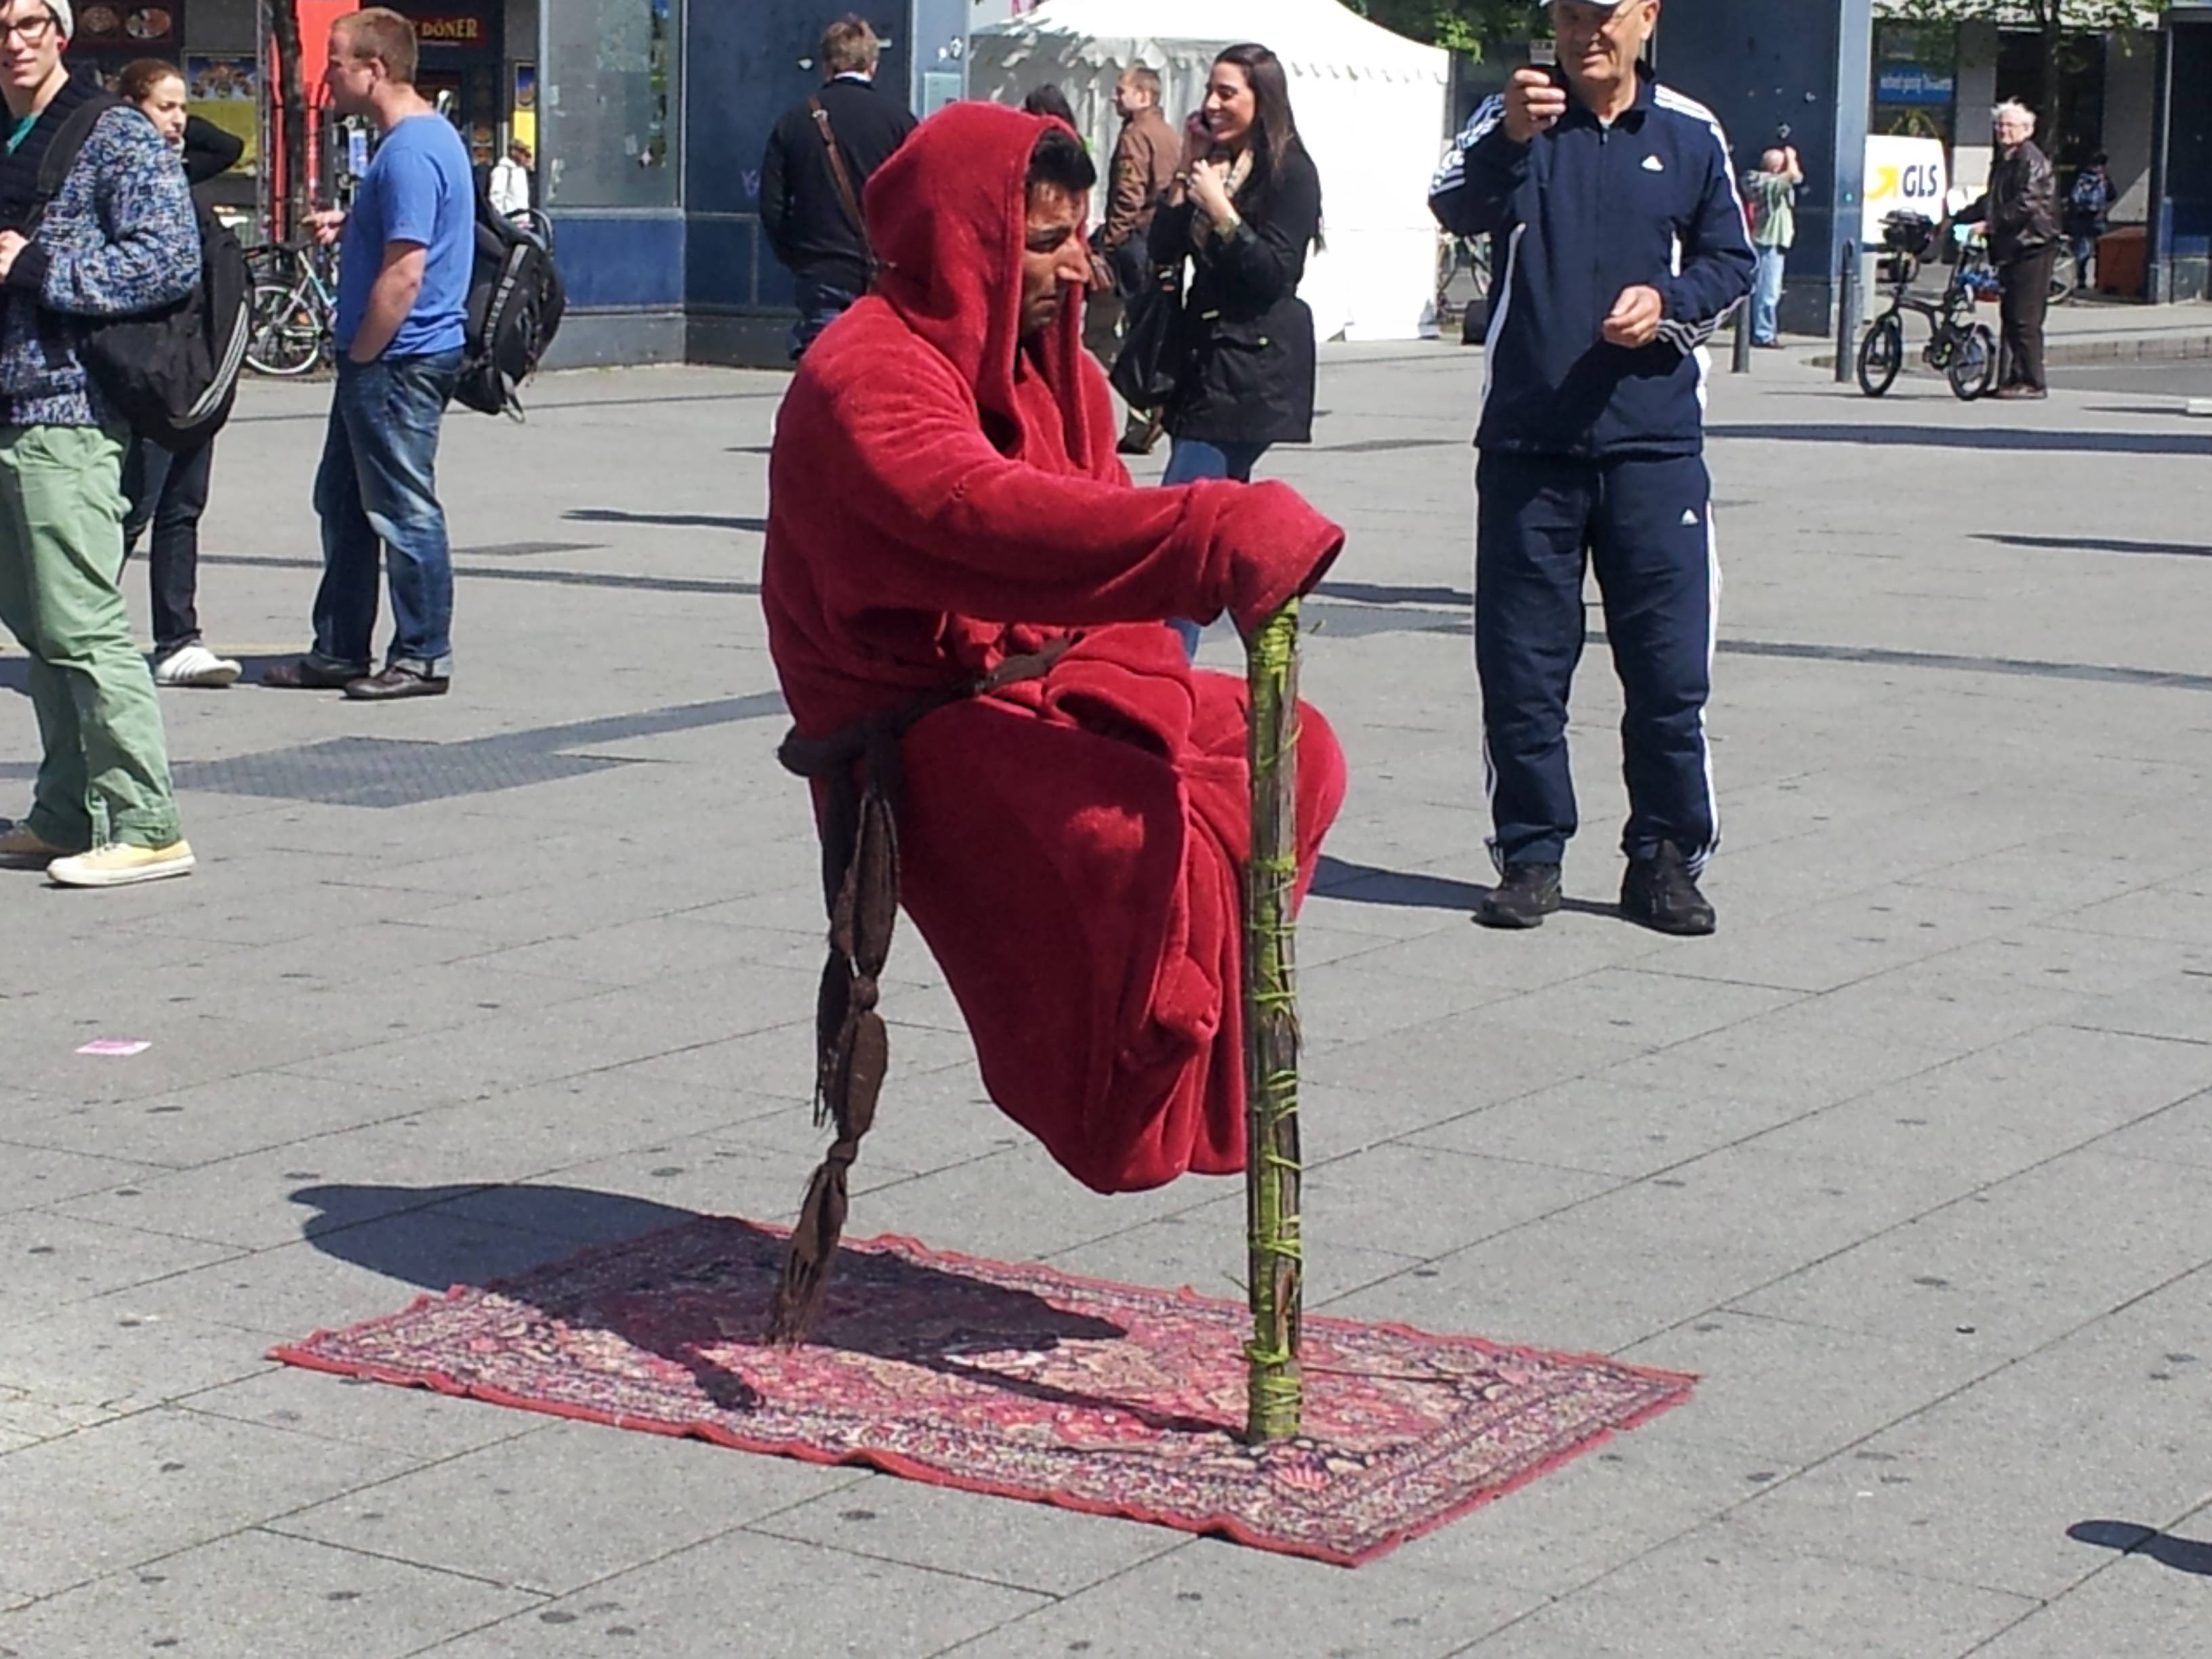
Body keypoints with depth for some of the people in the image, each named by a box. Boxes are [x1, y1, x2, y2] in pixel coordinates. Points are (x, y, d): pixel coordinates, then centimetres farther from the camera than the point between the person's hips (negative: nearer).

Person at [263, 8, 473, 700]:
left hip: (397, 360, -11)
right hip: (384, 361, 11)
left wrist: (360, 357, -15)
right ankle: (340, 650, 23)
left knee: (404, 512, -2)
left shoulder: (410, 151, -19)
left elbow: (404, 273, -24)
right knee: (343, 503, 16)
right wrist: (349, 225, 11)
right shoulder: (427, 136, 13)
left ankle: (422, 658, 6)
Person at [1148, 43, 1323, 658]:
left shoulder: (1290, 171, -7)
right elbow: (1164, 250, 7)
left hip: (1252, 368, -8)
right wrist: (1186, 171, 0)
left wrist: (1220, 208, -18)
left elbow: (1277, 272, -14)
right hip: (1205, 355, 8)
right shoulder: (1212, 162, 13)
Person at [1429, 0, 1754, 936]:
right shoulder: (1515, 118, 4)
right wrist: (1509, 137, -35)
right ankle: (1529, 855, 15)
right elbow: (1457, 208, -15)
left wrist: (1671, 303, -7)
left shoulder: (1690, 133, 8)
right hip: (1526, 438, 0)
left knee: (1669, 666, 0)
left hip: (1654, 443, 0)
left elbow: (1731, 261, 14)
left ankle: (1666, 859, 12)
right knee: (1520, 665, 4)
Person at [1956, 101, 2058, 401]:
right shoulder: (2004, 162, 21)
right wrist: (1958, 219, 26)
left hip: (2032, 248, -10)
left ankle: (2031, 382, -7)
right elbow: (1991, 202, 30)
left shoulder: (2033, 161, -10)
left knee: (2025, 319, -10)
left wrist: (1990, 224, -21)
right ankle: (2014, 379, 13)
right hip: (2011, 248, 10)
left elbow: (2026, 205, -20)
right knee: (2010, 316, 9)